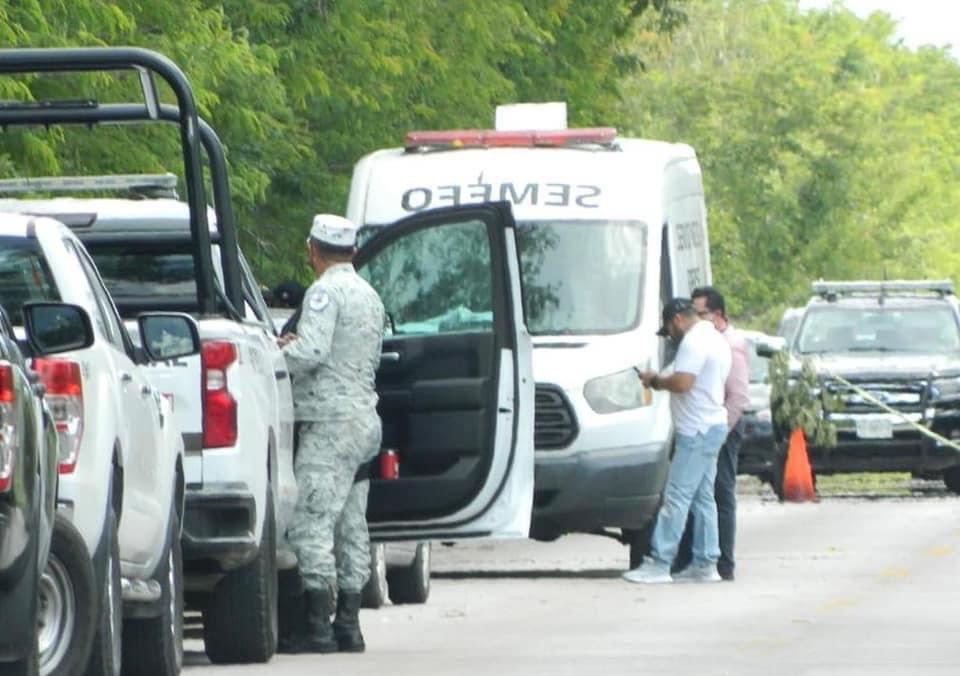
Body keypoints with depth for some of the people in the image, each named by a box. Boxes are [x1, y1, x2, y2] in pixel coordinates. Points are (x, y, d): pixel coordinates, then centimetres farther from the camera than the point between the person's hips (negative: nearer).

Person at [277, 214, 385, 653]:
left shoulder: (326, 292, -11)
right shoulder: (369, 296, 19)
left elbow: (310, 353, -23)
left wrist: (279, 354, -4)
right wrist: (299, 347, 25)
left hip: (330, 422, -10)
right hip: (364, 419, 10)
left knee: (311, 523, -11)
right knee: (350, 527, 11)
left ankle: (316, 625, -16)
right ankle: (348, 624, 12)